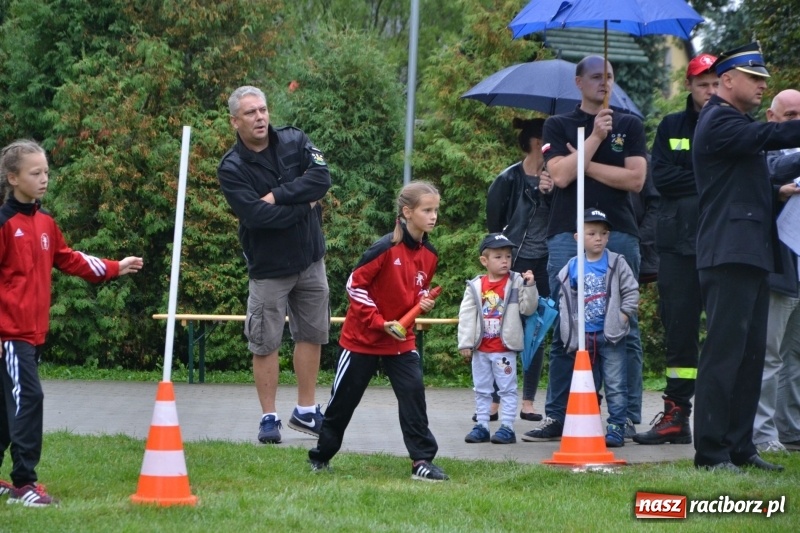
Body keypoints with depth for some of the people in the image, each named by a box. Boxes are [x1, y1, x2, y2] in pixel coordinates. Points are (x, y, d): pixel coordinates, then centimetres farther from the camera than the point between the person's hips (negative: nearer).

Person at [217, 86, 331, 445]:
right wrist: (303, 206, -16)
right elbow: (256, 215, -24)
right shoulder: (232, 168, -12)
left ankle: (306, 412, 22)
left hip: (310, 260, 4)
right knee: (265, 345, -1)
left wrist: (277, 196, -22)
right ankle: (269, 418, 10)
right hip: (268, 268, -4)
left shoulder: (295, 142, -2)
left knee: (312, 335, 10)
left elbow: (321, 179, -16)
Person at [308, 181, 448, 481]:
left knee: (413, 391, -11)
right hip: (363, 336, -5)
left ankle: (422, 461, -8)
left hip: (402, 339, 5)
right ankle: (321, 456, 24)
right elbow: (355, 285, -17)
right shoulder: (386, 248, -22)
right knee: (344, 398, 7)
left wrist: (424, 302, -7)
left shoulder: (429, 254, -2)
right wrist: (379, 323, -19)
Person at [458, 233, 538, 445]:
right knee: (481, 390, 11)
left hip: (505, 348, -3)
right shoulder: (475, 286, 1)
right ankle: (481, 425, 19)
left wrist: (530, 287, -20)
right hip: (480, 349, 3)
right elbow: (466, 316, 1)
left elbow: (528, 308, -7)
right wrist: (465, 343, -1)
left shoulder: (516, 283, -4)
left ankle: (507, 427, 4)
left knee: (507, 389, 1)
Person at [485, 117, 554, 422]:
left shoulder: (551, 177, 5)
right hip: (515, 263, -3)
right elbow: (494, 223, 1)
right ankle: (494, 400, 1)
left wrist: (549, 192, -16)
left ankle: (528, 402, 9)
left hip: (543, 264, 3)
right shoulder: (509, 180, -4)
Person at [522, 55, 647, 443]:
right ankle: (557, 416, 4)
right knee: (564, 330, 0)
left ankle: (627, 418, 1)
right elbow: (560, 175, -5)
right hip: (568, 236, 0)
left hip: (619, 234, 0)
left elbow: (635, 179, -1)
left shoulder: (629, 126, 12)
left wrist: (584, 164, -3)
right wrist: (595, 138, -9)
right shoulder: (559, 126, 11)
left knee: (623, 328, -1)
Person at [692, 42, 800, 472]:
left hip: (750, 254, 10)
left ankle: (740, 447, 12)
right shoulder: (720, 122, -9)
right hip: (729, 254, -10)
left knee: (751, 353, 9)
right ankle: (711, 451, -11)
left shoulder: (734, 123, 24)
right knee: (724, 352, -11)